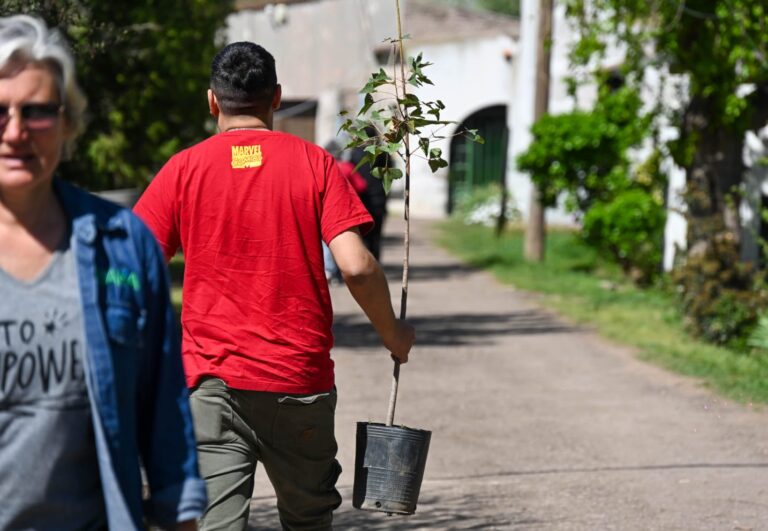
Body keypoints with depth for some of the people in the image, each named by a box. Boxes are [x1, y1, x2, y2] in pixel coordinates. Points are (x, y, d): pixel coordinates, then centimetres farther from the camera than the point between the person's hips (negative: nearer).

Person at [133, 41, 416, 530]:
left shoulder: (184, 169, 1)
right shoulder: (315, 164, 1)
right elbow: (357, 267, -9)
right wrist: (394, 334, 8)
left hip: (213, 382, -1)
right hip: (300, 380, 1)